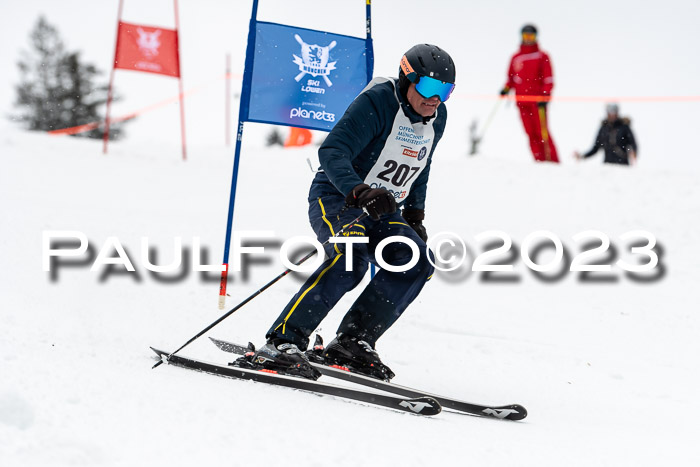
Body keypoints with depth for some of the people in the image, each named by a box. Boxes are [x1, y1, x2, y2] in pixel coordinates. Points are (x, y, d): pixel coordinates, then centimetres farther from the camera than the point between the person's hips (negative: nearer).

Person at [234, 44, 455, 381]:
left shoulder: (437, 117, 6)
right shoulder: (377, 102, -19)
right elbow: (331, 152, -28)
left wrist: (415, 215, 21)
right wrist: (359, 191, -43)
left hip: (381, 211, 7)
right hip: (336, 198, -7)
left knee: (418, 260, -19)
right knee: (351, 257, -35)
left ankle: (352, 342, -16)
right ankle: (283, 342, -37)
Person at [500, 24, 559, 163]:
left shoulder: (542, 56, 7)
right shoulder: (516, 58, 17)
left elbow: (548, 79, 2)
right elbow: (511, 77, 24)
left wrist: (545, 96, -10)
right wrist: (506, 88, 4)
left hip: (537, 100, -4)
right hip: (522, 100, 4)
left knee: (542, 131, -12)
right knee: (531, 133, -2)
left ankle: (553, 162, -11)